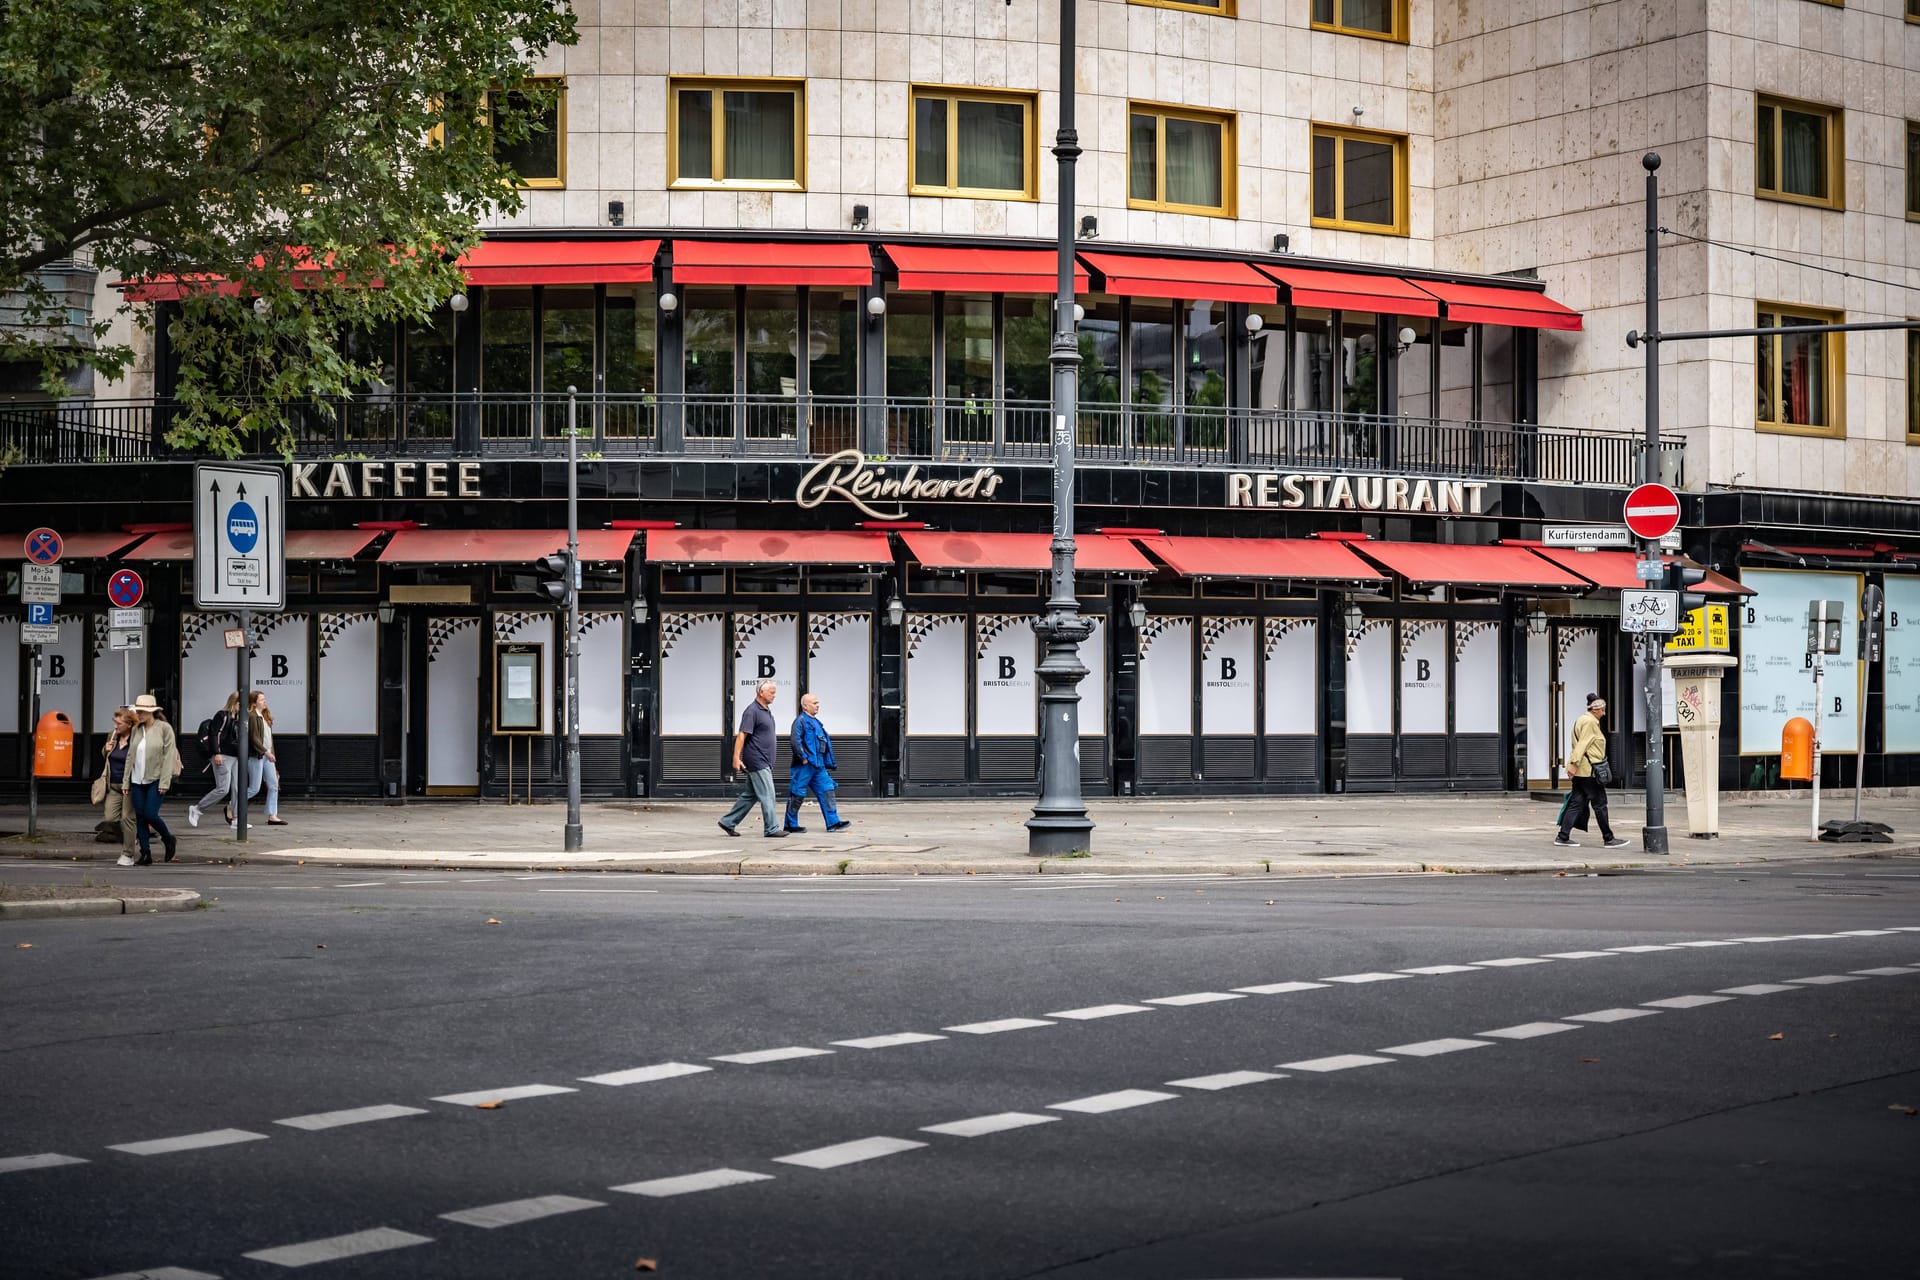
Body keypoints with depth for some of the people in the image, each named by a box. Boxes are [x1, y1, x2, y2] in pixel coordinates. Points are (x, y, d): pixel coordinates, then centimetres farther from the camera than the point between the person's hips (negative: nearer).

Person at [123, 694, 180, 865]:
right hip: (137, 780, 5)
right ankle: (145, 854, 9)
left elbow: (169, 756, -9)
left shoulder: (164, 728, -7)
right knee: (139, 817, 3)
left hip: (156, 780, -5)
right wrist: (126, 782, 7)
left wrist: (164, 782, -15)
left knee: (150, 814, -14)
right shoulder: (136, 730, 8)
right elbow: (130, 756, 11)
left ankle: (169, 839, 13)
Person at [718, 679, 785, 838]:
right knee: (767, 795, -7)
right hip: (757, 762, -10)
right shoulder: (752, 711, -14)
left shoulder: (766, 710, 16)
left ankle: (728, 822, 18)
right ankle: (772, 829, -4)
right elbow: (742, 736, -18)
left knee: (750, 795, 12)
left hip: (764, 762, 10)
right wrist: (736, 758, -23)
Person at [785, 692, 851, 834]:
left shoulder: (816, 722, 19)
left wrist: (830, 763, 21)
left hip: (818, 766, 9)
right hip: (804, 766, -9)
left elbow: (824, 743, 25)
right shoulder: (801, 720, -9)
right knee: (797, 795, -1)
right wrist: (803, 757, -20)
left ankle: (833, 822, 4)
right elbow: (794, 740, -21)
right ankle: (791, 825, 6)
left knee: (827, 791, 3)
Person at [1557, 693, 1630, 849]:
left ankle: (1563, 837, 3)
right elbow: (1582, 744, -19)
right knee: (1600, 804, -2)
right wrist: (1574, 764, -24)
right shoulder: (1590, 722, -12)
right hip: (1588, 770, -10)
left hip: (1580, 770, 10)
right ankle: (1609, 839, 3)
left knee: (1577, 803, 7)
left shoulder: (1582, 720, 19)